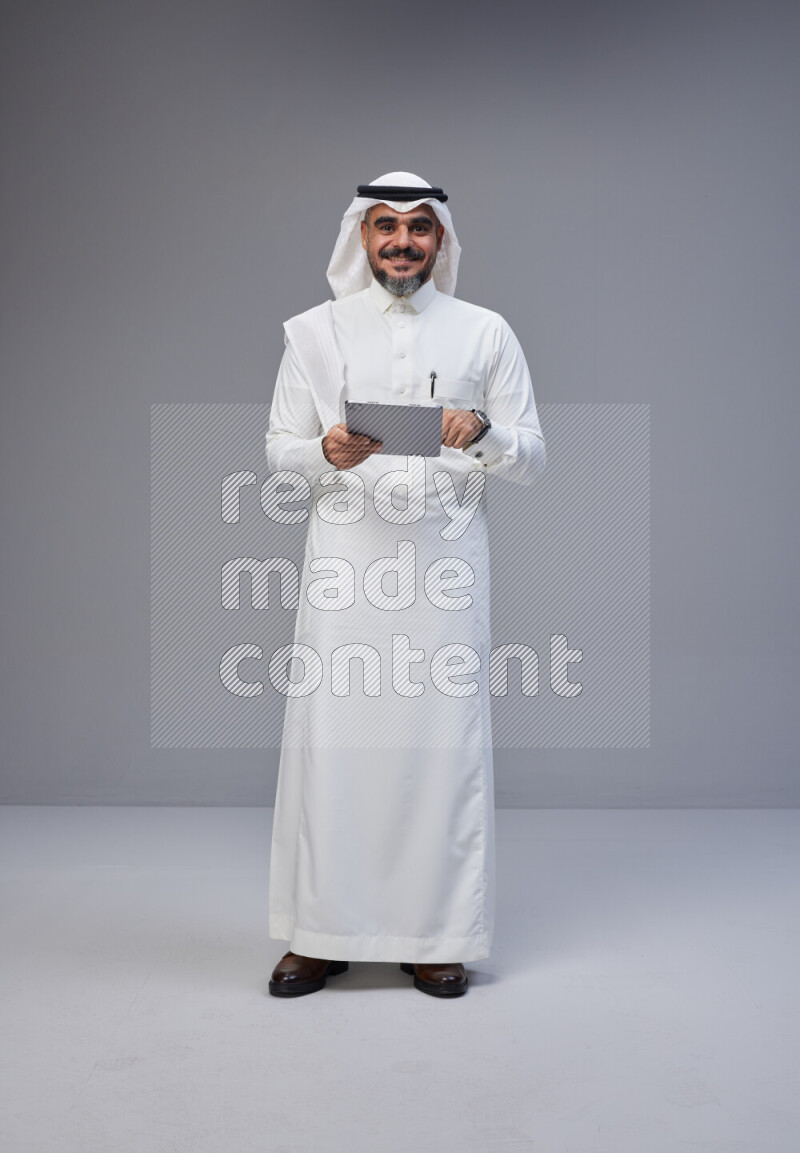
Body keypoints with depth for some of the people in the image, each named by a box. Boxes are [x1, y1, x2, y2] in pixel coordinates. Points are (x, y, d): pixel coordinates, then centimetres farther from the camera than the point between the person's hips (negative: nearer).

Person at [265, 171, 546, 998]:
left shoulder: (486, 333, 9)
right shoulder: (314, 331, 10)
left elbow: (531, 460, 7)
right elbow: (279, 450, 9)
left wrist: (483, 433, -15)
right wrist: (327, 452, -13)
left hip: (445, 565, 0)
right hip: (345, 564, 0)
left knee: (442, 742, 0)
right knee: (330, 738, -1)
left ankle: (434, 936, 13)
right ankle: (321, 935, 13)